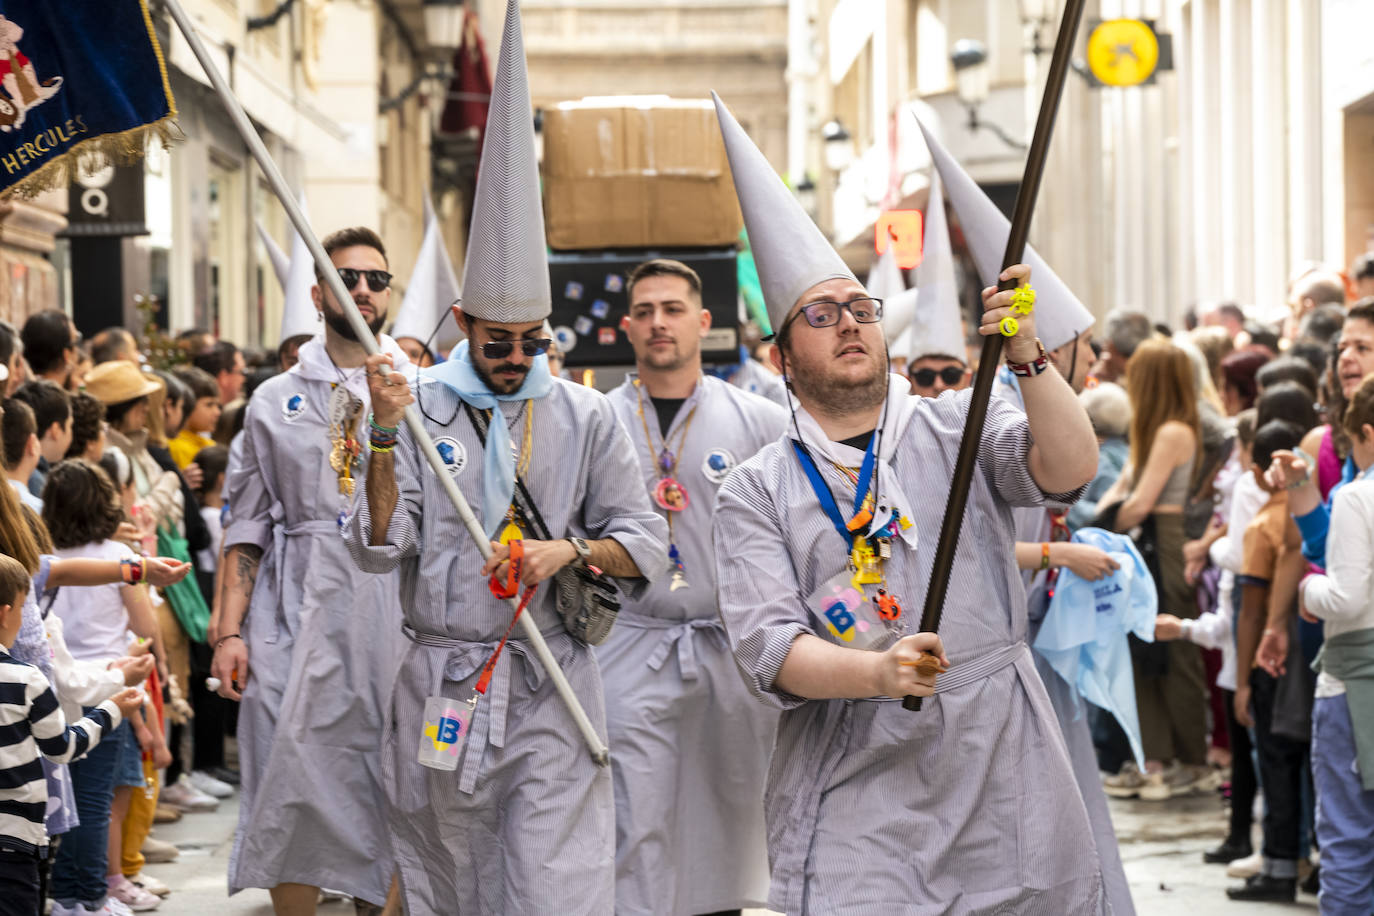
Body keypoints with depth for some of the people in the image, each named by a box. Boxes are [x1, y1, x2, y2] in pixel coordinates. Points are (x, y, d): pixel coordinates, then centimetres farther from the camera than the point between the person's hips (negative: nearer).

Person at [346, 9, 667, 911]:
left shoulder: (587, 418, 5)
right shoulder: (419, 408, 3)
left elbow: (646, 546, 6)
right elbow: (378, 549, -4)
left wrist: (569, 550, -13)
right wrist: (386, 436, -15)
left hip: (552, 686, -1)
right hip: (441, 684, 1)